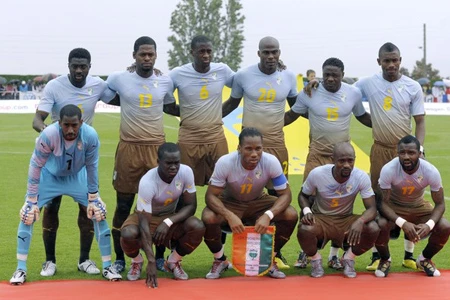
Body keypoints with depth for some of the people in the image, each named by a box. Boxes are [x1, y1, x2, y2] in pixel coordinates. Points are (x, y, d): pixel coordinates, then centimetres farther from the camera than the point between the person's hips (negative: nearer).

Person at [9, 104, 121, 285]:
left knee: (99, 212, -8)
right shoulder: (48, 135, -36)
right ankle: (21, 269, -4)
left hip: (77, 176, 1)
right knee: (28, 214, -14)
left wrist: (92, 198, -8)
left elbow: (92, 167, -14)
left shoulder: (90, 136, -30)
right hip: (49, 175, -1)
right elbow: (36, 167, -23)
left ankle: (107, 266, 6)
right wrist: (32, 200, -19)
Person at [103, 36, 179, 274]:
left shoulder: (166, 82, 5)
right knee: (124, 205, 4)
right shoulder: (119, 79, -1)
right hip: (128, 148, -2)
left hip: (157, 149, 2)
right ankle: (119, 259, 14)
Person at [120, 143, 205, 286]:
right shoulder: (147, 182, -32)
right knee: (128, 234, -36)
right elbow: (144, 224, -34)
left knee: (198, 227, -27)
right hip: (146, 217, -3)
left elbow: (191, 206, -13)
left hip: (171, 218, 3)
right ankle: (137, 261, 1)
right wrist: (151, 261, -41)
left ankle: (173, 261, 1)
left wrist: (168, 222, -32)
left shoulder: (186, 172, -20)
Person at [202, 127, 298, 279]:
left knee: (291, 215, -24)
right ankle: (220, 260, -2)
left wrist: (268, 215, -39)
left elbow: (285, 194, -20)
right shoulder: (225, 162, -29)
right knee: (208, 218, -33)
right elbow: (211, 195, -25)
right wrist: (230, 216, -43)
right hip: (229, 203, -2)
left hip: (258, 202, 2)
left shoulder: (271, 162, -26)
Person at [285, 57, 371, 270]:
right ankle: (305, 252, 10)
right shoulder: (309, 93, -6)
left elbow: (362, 116, 16)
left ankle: (334, 254, 14)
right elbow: (292, 115, 6)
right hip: (317, 155, -1)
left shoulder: (353, 93, -1)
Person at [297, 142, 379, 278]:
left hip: (346, 220, 1)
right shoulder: (317, 174, -19)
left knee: (373, 229, -28)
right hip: (320, 219, -1)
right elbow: (303, 195, 0)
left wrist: (360, 221, -42)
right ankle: (315, 259, 0)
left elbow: (372, 208, -19)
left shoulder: (362, 177, -18)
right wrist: (307, 211, -23)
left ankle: (348, 258, 3)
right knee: (304, 230, -36)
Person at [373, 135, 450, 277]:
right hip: (393, 207, -2)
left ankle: (425, 259, 10)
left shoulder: (431, 172, -25)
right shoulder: (388, 170, -30)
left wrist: (429, 224, -36)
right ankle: (385, 259, 0)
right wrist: (402, 223, -41)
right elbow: (383, 203, -24)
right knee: (380, 225, -34)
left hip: (419, 207, 2)